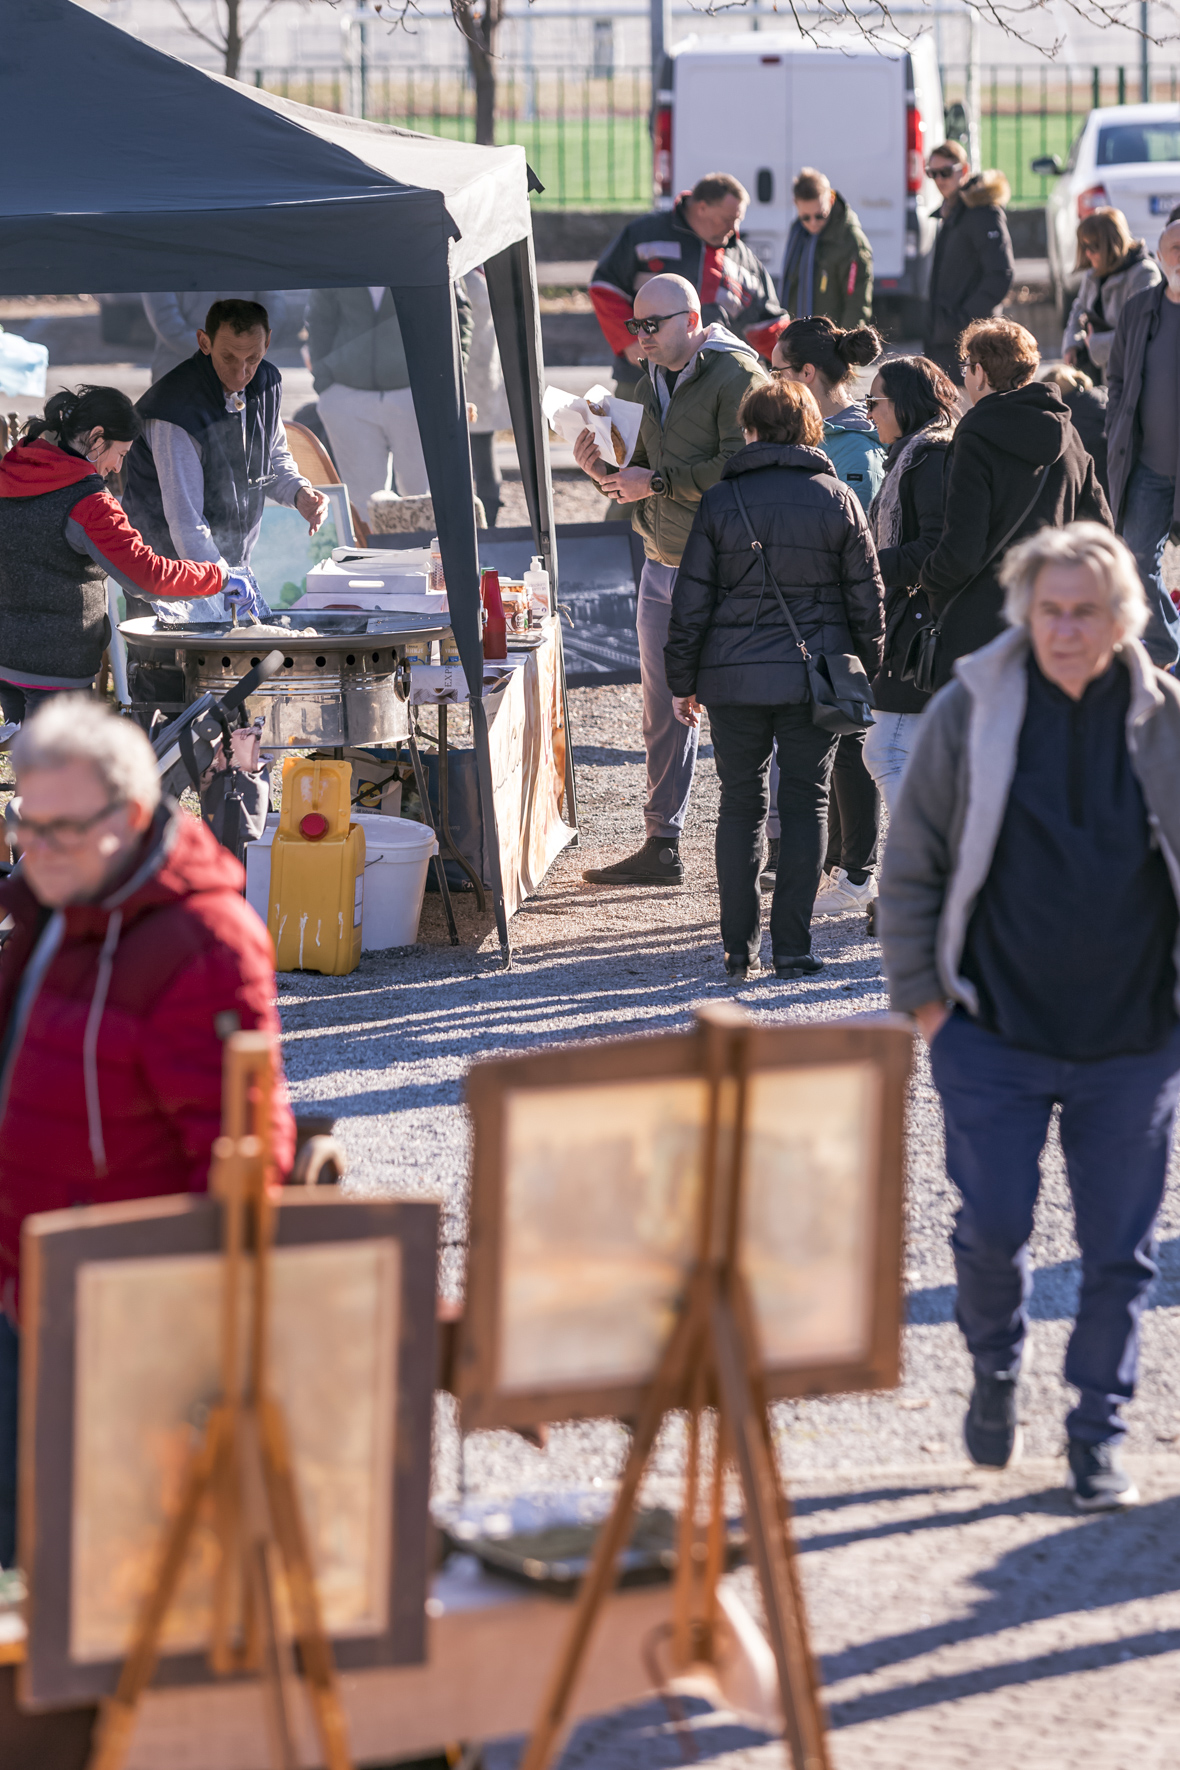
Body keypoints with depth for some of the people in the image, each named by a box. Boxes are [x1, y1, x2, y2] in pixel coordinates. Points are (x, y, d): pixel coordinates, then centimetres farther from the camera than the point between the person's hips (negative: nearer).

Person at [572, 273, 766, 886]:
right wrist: (603, 470, 0)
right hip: (662, 566, 8)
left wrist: (657, 481, -18)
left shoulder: (736, 375, -11)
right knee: (663, 713, 9)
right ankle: (662, 846, 15)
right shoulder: (653, 384, 15)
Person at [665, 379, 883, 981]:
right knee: (806, 806, 6)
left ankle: (739, 948, 9)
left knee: (741, 805, 10)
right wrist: (869, 672, 14)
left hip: (734, 680, 0)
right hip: (816, 678, 0)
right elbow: (867, 598, 4)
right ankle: (791, 948, 3)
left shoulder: (720, 502, -2)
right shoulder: (837, 501, 0)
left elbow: (691, 604, -1)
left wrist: (683, 681, 8)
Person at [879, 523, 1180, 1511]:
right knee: (993, 1226, -3)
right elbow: (910, 866, 3)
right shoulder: (969, 715, -4)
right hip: (994, 1032, -1)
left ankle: (1099, 1432, 21)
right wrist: (922, 997, 0)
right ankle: (995, 1369, 28)